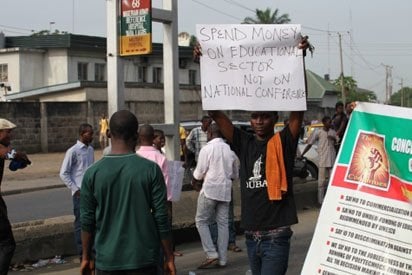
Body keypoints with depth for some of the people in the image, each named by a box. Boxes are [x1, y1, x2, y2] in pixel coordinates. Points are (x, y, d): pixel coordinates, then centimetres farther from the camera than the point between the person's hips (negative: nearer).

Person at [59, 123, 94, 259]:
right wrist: (76, 190, -12)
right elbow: (63, 173, -9)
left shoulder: (91, 149, 10)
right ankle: (82, 253, 8)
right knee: (81, 223, 1)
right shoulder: (73, 151, -10)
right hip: (80, 193, -6)